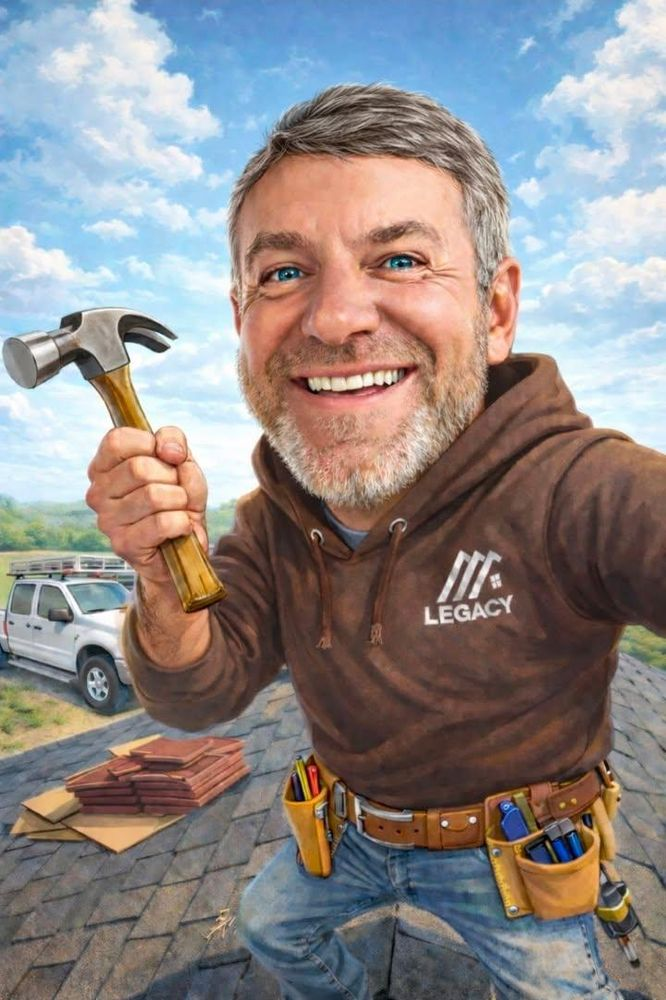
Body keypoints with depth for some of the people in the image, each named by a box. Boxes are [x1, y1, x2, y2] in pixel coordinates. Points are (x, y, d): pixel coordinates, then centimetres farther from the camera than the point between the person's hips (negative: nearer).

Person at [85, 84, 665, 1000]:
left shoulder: (584, 490, -34)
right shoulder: (272, 519, -13)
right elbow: (200, 697, -14)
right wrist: (168, 580, -33)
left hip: (512, 861, -4)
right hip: (350, 831, 6)